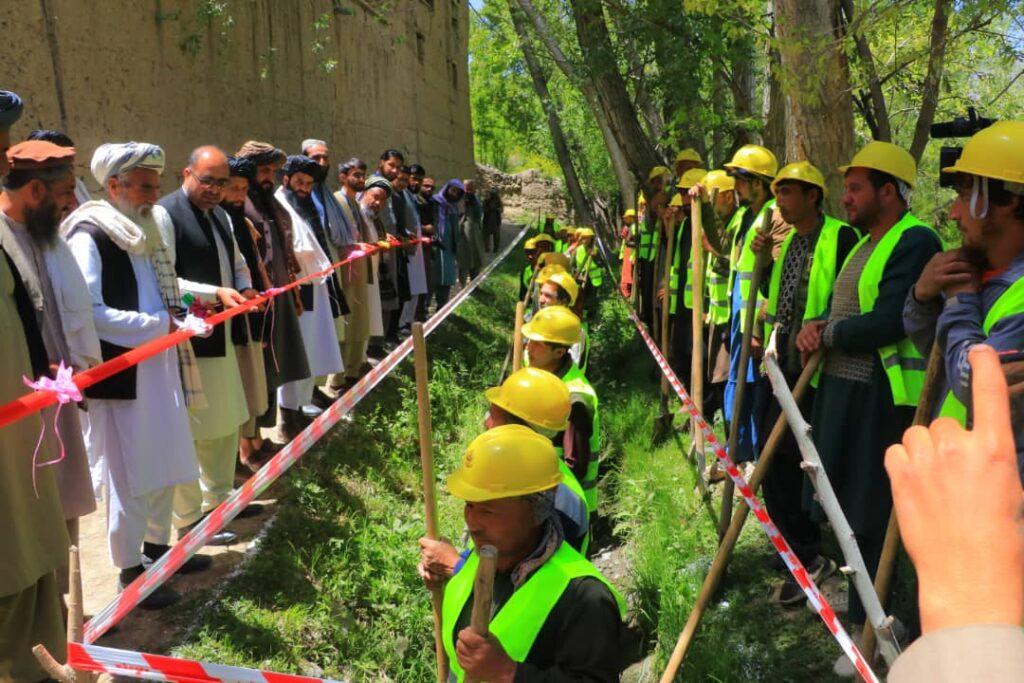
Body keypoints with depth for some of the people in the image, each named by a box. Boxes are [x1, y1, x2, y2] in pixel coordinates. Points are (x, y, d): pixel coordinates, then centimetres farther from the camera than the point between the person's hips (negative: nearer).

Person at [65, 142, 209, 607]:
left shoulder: (144, 231, 14)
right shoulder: (89, 235, -13)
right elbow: (91, 312, -21)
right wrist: (159, 325, -18)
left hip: (158, 369, 9)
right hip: (118, 375, -9)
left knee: (163, 463, 17)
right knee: (126, 472, 1)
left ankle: (157, 547, 34)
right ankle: (130, 569, 15)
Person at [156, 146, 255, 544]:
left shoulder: (219, 215, 14)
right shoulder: (165, 214, -13)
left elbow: (237, 263, 22)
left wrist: (245, 288, 1)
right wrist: (215, 294, -27)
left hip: (222, 335, 9)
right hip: (188, 338, -9)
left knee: (226, 423, 19)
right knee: (190, 431, 1)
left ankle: (219, 498, 37)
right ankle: (189, 520, 14)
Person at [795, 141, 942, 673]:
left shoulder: (916, 242, -14)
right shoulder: (865, 243, 17)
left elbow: (885, 324, -25)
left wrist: (828, 335, -10)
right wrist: (814, 328, -1)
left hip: (883, 401, -9)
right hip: (841, 391, 9)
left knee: (876, 519, 0)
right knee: (850, 510, 18)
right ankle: (866, 607, 35)